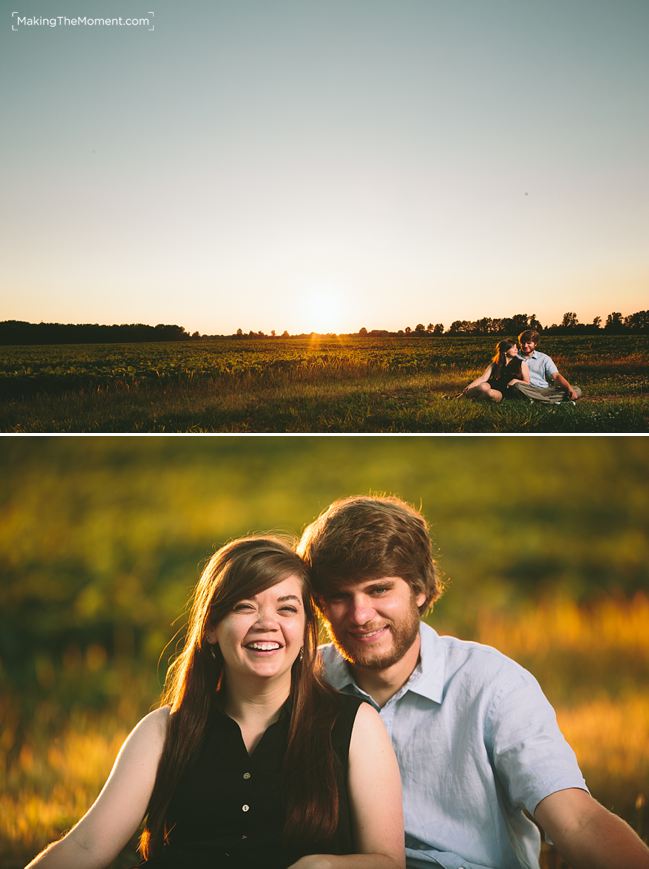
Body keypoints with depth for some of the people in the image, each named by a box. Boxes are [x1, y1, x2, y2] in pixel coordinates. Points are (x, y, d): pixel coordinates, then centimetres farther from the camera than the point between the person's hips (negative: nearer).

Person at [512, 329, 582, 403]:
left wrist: (570, 388, -14)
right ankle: (554, 402, -37)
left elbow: (556, 376, 3)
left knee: (577, 391, -15)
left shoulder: (544, 358, 14)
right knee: (516, 386, -38)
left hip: (545, 390, 2)